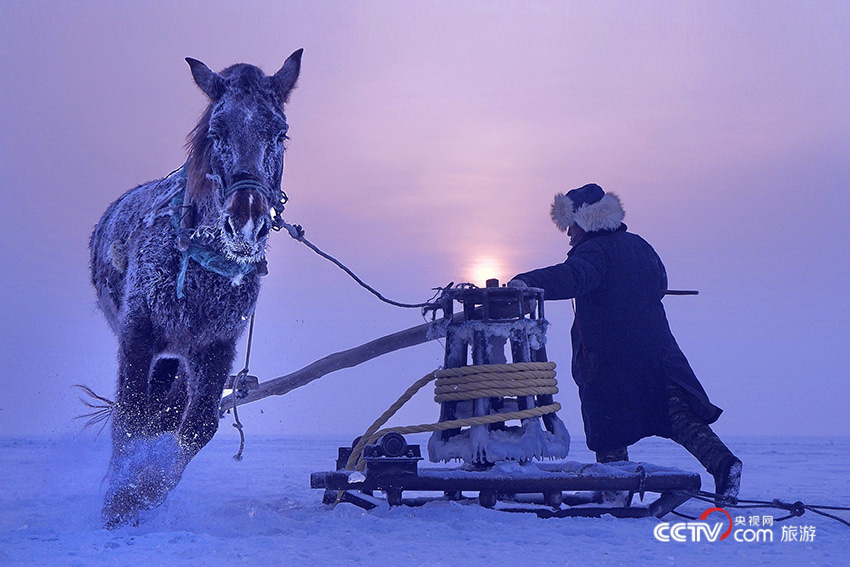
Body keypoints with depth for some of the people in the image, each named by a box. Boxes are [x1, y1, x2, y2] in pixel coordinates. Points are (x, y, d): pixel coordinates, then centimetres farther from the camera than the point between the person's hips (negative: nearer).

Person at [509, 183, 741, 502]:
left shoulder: (594, 251, -12)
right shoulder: (638, 245, 13)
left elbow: (573, 276, -34)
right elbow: (660, 283, 28)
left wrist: (529, 283, -48)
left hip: (609, 360, -7)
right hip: (657, 351, 7)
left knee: (608, 429, 6)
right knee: (678, 416, 8)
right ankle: (722, 462, -4)